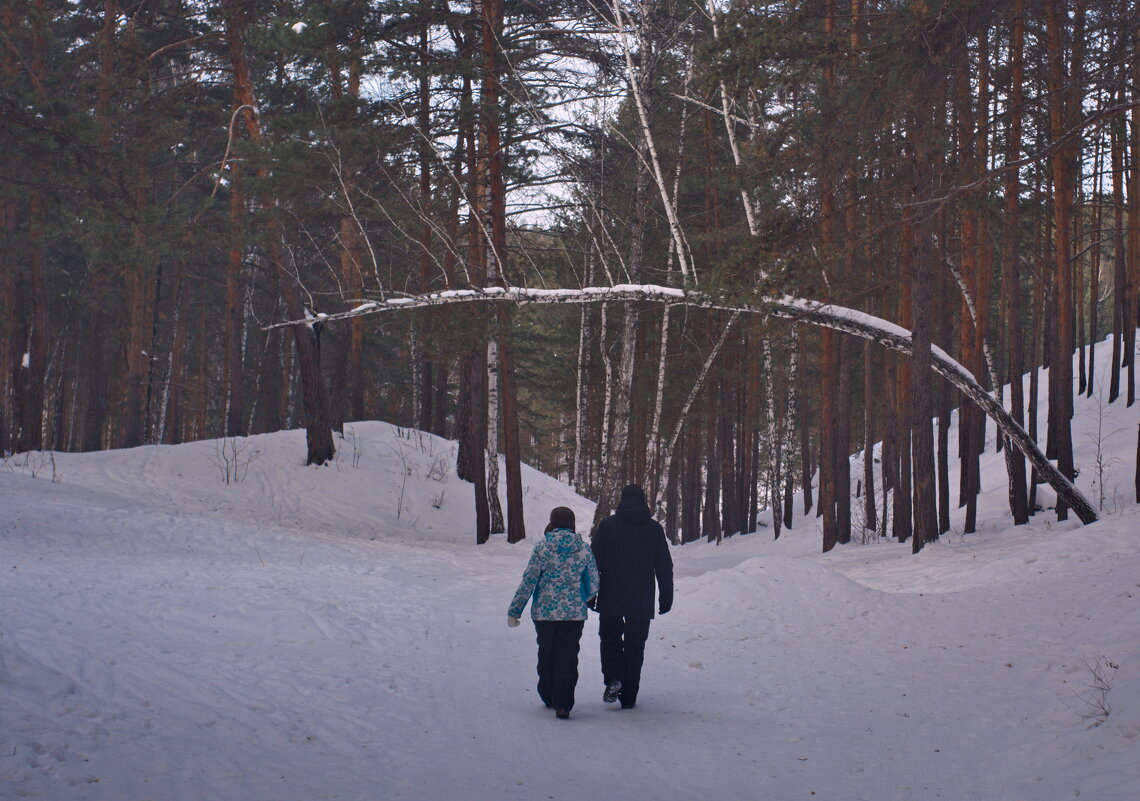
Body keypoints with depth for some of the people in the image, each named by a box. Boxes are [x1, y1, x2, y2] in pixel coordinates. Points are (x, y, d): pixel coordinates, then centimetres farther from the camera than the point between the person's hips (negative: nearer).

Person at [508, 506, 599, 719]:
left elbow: (528, 582, -7)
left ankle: (548, 697, 27)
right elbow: (593, 585, 4)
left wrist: (514, 611, -1)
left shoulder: (542, 548, -6)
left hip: (544, 612, 0)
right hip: (574, 613, 0)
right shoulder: (584, 550, -1)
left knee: (547, 654, 16)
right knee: (568, 656, 3)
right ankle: (563, 704, -5)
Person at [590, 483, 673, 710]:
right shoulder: (654, 529, 4)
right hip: (642, 602, 1)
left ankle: (613, 678, -8)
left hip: (610, 598, -1)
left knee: (610, 637, 16)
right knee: (635, 646, 8)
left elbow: (595, 561, -1)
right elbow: (664, 566, 6)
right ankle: (629, 697, 8)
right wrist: (666, 597, 11)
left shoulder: (607, 525, -1)